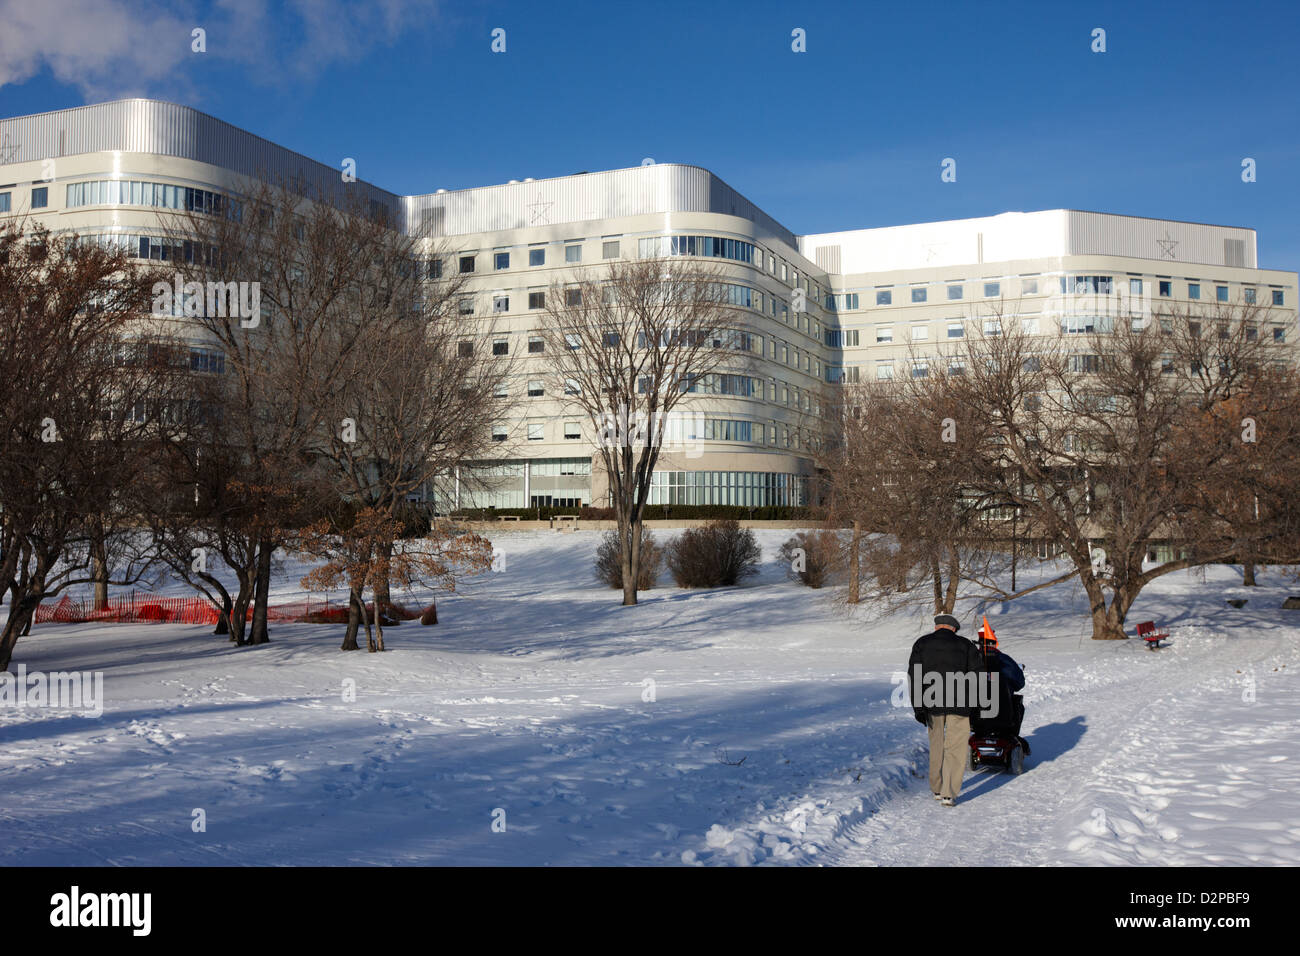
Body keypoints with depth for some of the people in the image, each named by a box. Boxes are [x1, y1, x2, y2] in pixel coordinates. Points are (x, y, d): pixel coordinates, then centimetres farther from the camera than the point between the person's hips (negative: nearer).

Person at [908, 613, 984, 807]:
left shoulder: (922, 643, 7)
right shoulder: (965, 645, 7)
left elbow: (914, 676, -1)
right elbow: (978, 674, 1)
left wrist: (918, 707, -2)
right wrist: (973, 703, 9)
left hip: (932, 703, 2)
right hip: (959, 704, -2)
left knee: (936, 745, 17)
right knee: (955, 748, 2)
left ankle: (936, 789, 23)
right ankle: (948, 793, -5)